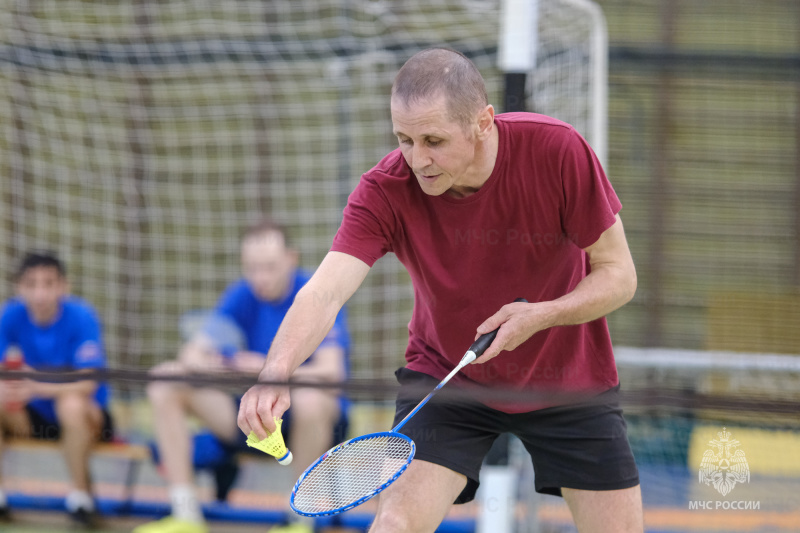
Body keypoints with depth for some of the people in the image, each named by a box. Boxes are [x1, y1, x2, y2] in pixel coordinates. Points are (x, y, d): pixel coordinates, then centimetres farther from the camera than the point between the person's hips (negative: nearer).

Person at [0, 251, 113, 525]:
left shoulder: (81, 316, -18)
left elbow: (87, 384, -25)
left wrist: (37, 387, -40)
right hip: (34, 415, 4)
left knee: (72, 404, -37)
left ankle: (80, 491, -16)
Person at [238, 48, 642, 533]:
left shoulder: (559, 151, -25)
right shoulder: (385, 192, -25)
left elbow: (619, 274, -16)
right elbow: (326, 292, -37)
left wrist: (542, 315, -33)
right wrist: (276, 372, -57)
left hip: (569, 379, 1)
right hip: (446, 377, -1)